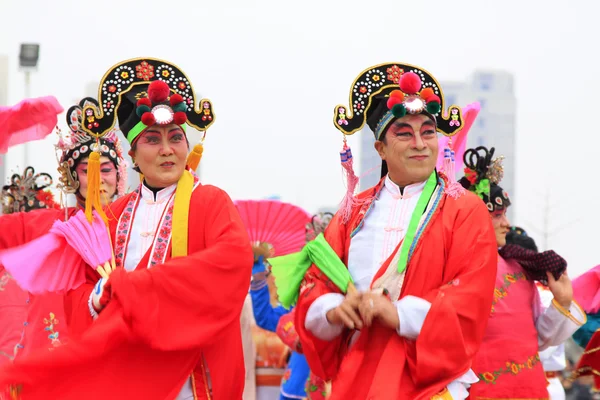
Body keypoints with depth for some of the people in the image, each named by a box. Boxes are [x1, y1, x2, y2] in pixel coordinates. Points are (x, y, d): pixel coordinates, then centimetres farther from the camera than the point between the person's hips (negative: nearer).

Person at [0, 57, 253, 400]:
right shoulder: (118, 214, 13)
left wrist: (131, 286, -23)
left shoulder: (211, 202, -3)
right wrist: (100, 298, -13)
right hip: (125, 371, 4)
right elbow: (82, 286, 14)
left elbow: (235, 258, -22)